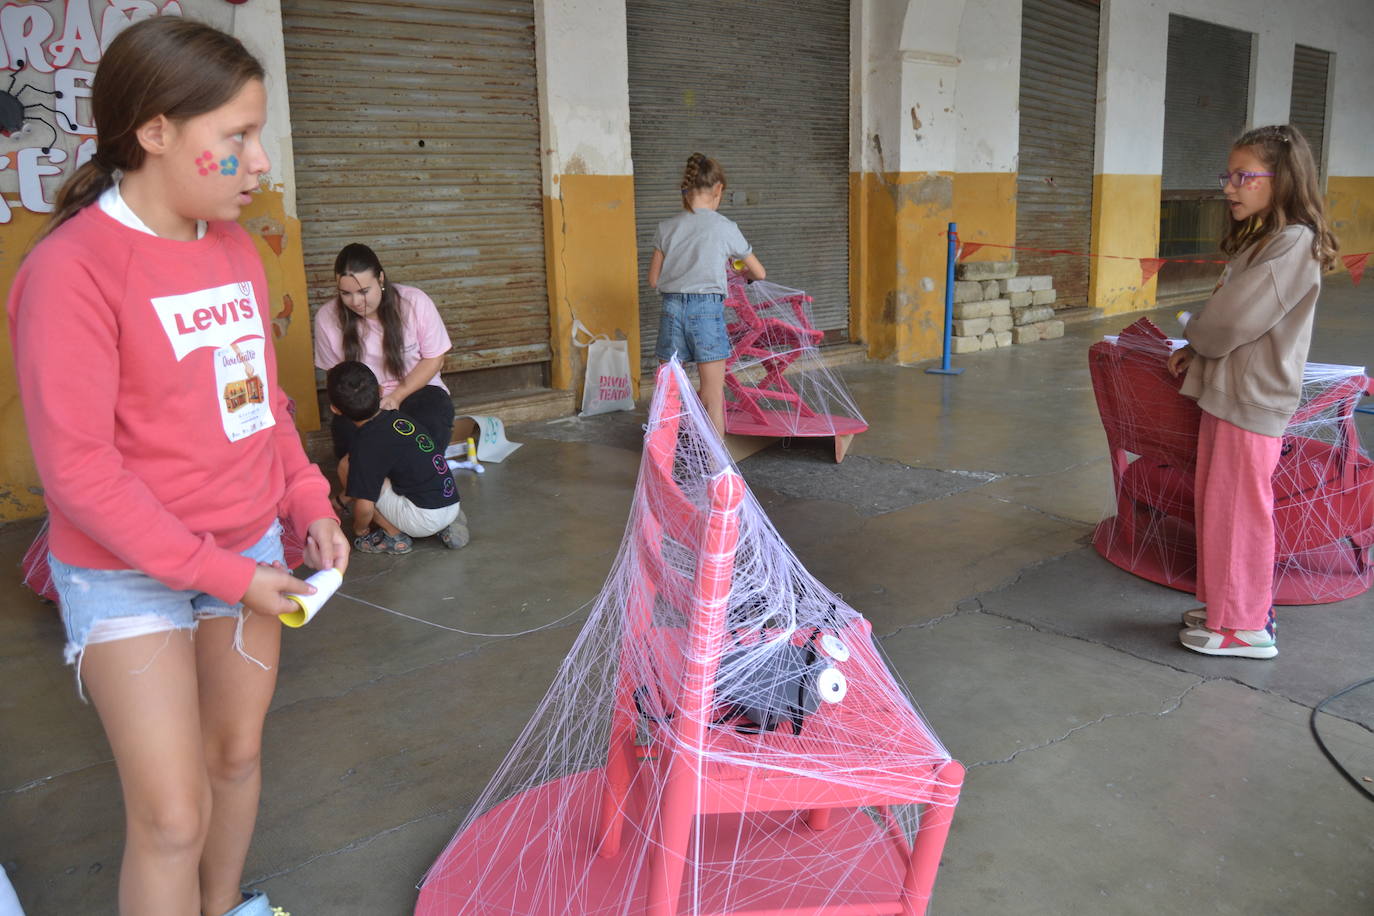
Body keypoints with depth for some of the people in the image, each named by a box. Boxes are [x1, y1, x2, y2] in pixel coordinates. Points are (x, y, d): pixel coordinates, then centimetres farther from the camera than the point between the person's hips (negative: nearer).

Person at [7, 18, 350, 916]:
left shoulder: (237, 249, 2)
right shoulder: (73, 266, -17)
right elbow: (77, 470, -18)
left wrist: (311, 504, 0)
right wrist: (222, 575, -17)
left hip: (250, 551, 6)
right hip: (130, 577, -6)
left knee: (239, 751, 19)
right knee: (172, 816, -1)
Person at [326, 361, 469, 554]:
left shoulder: (367, 443, -14)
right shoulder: (399, 416, 10)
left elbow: (364, 507, -15)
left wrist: (359, 529, 9)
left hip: (425, 519, -8)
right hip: (452, 506, 8)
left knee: (347, 469, -5)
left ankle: (395, 537, 4)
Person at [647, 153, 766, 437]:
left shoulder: (667, 227, 5)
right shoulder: (725, 228, -2)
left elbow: (653, 279, 10)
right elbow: (759, 273, 9)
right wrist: (742, 272, 32)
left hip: (672, 309, 3)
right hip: (707, 309, -3)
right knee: (713, 397, 1)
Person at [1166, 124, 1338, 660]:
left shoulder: (1294, 243, -15)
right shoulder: (1257, 239, 15)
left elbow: (1229, 321, -20)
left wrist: (1194, 338, -1)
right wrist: (1194, 353, 4)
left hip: (1252, 401, -9)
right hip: (1225, 392, 9)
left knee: (1238, 511, -1)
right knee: (1214, 506, 15)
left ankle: (1246, 627, 11)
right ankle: (1233, 608, 28)